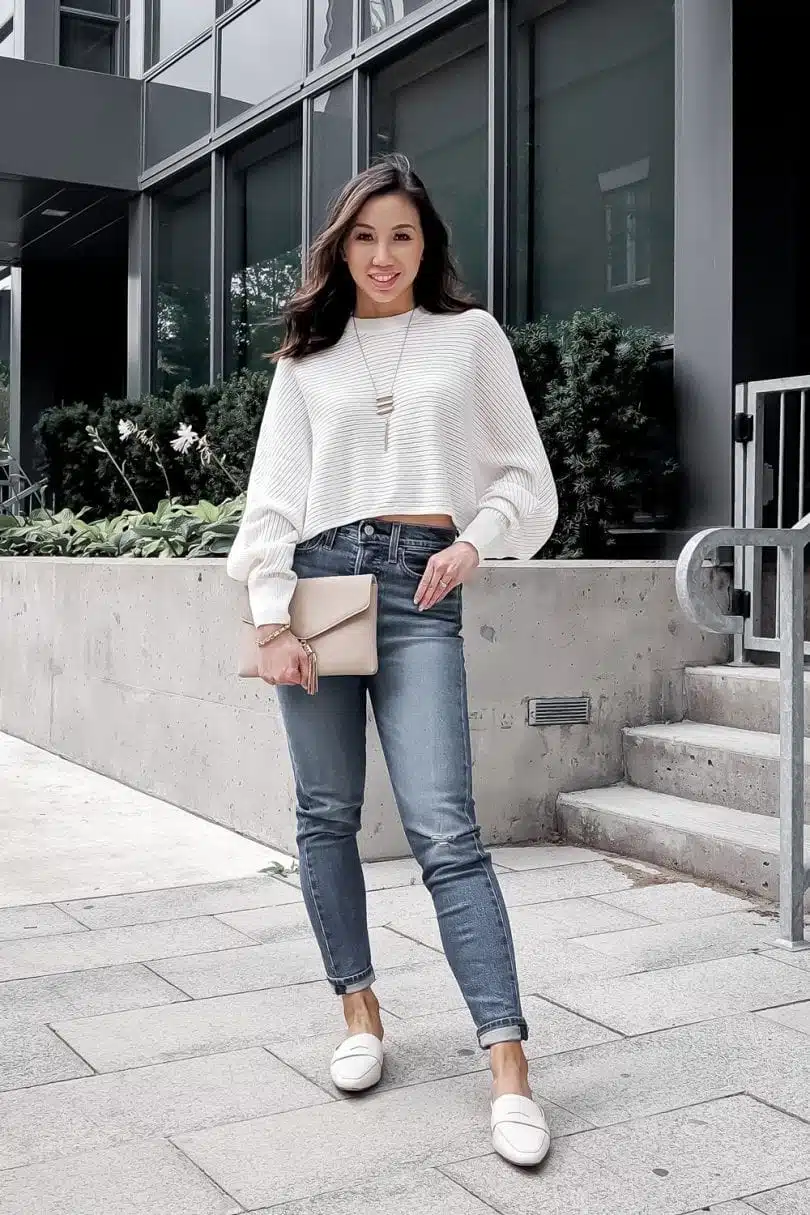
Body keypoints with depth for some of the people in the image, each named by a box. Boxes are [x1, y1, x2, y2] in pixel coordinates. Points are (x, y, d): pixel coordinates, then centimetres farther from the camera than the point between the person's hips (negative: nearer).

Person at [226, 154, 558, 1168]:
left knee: (444, 828, -11)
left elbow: (526, 477, 11)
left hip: (419, 589, -2)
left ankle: (507, 1063, -10)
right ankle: (359, 1007, 21)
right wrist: (272, 618, -4)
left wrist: (475, 541, -8)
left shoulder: (472, 336, 11)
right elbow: (273, 493, 6)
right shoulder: (307, 355, 13)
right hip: (319, 576, 3)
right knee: (327, 813, 6)